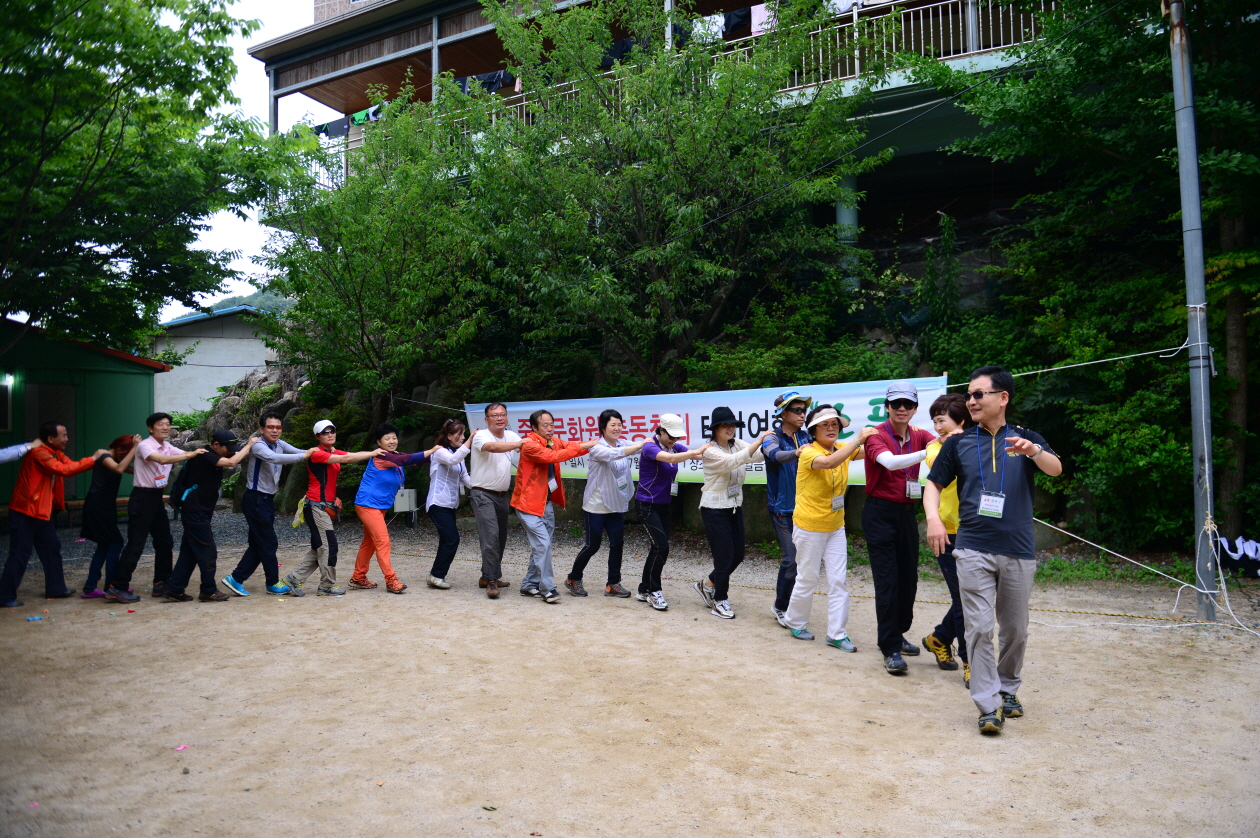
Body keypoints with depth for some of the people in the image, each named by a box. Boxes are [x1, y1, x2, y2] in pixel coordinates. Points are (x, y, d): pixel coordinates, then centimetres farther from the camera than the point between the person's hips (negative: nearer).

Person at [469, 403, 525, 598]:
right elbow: (492, 447, -32)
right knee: (491, 536, -16)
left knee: (501, 538, 11)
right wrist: (518, 444, -36)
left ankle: (487, 576, 25)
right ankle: (491, 581, -10)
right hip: (483, 495, -7)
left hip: (502, 495, 7)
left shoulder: (511, 436, 10)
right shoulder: (481, 436, -11)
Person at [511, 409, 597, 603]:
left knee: (541, 545, 13)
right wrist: (582, 447, -35)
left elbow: (570, 446, -6)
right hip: (529, 503, -8)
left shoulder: (553, 442, 6)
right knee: (543, 544, -11)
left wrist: (592, 444, -25)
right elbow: (551, 456, -31)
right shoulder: (529, 444, -18)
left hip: (547, 503, 8)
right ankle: (547, 588, -2)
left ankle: (529, 585, 25)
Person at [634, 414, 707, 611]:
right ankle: (654, 591, 4)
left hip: (665, 504, 7)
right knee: (661, 547, -11)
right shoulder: (649, 447, -16)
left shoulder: (675, 447, 5)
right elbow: (670, 458, -34)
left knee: (658, 548, 9)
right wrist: (698, 451, -37)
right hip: (648, 504, -7)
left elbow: (698, 455, -6)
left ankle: (644, 590, 21)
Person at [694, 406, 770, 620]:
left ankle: (707, 585, 33)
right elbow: (734, 460, -33)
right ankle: (719, 602, 17)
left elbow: (759, 455, -12)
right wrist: (759, 440, -39)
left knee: (738, 555, 12)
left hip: (735, 507, 7)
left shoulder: (737, 444, 3)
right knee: (725, 556, -2)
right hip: (715, 510, -7)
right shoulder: (710, 451, -17)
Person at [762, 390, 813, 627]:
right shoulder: (773, 438, -10)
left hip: (803, 507, 5)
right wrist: (796, 453, -51)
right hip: (782, 508, -5)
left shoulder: (805, 437, 8)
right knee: (792, 558, -8)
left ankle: (784, 597, 27)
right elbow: (775, 455, -32)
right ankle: (780, 607, 11)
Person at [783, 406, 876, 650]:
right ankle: (796, 624, 28)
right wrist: (857, 440, -43)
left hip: (836, 527, 6)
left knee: (838, 580, 4)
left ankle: (837, 634, 13)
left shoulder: (843, 449, 2)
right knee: (807, 580, 7)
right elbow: (829, 462, -38)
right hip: (809, 527, -6)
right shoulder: (808, 452, -18)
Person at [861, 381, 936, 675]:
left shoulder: (919, 436, 8)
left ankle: (897, 634, 29)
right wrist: (928, 453, -38)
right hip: (880, 513, -6)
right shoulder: (876, 436, -11)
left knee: (909, 579, 11)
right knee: (887, 581, -6)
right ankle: (890, 650, 0)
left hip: (907, 513, 6)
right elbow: (890, 462, -29)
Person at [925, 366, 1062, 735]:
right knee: (980, 628, -6)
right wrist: (933, 517, -13)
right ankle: (988, 704, 1)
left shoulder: (1026, 439, 4)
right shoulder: (958, 444, 6)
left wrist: (1033, 451, -35)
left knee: (1015, 630, 13)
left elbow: (1056, 470, -13)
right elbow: (933, 484, 7)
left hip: (1019, 552, 1)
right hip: (974, 549, -1)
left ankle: (1008, 689, 33)